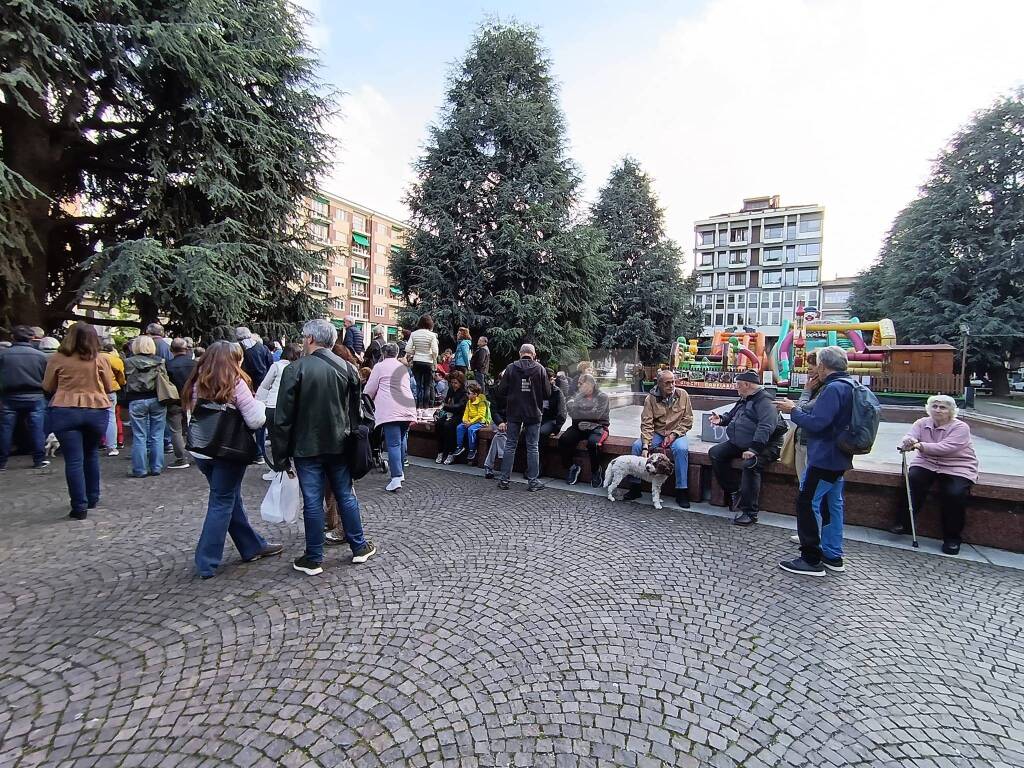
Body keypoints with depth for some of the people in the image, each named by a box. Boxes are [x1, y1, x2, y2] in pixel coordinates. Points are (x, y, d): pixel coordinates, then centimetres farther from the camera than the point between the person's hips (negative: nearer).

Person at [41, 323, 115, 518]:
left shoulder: (57, 359, -3)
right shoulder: (100, 359, -2)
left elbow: (47, 387, 8)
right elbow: (109, 387, 6)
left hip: (64, 412, -1)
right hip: (97, 411, 2)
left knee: (74, 460, 1)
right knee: (91, 455, 19)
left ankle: (80, 507, 3)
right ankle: (92, 499, 27)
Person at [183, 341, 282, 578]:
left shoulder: (197, 383, 4)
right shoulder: (235, 383, -14)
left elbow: (191, 413, 9)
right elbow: (255, 420, -16)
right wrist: (259, 405, 2)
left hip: (201, 450, 6)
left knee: (230, 498, 16)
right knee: (222, 503, 6)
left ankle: (253, 546, 28)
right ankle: (207, 562, 12)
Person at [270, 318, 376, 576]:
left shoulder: (295, 369, -11)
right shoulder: (346, 368, 1)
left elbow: (283, 417, -11)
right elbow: (355, 409, 7)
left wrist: (281, 455, -4)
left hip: (307, 447, -4)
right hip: (339, 445, 4)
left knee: (313, 502, 5)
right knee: (346, 496, 14)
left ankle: (313, 559, 17)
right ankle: (359, 547, 25)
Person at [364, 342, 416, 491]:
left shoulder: (380, 367, 1)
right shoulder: (403, 368, 18)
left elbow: (369, 391, 2)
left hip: (390, 411, -6)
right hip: (407, 408, 6)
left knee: (393, 443, -8)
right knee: (402, 440, 17)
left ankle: (396, 478, -13)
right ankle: (400, 471, 26)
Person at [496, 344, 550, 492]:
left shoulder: (511, 368, -5)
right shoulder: (540, 369, -6)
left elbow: (502, 390, -4)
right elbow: (547, 393, -4)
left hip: (514, 413, 1)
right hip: (533, 413, -1)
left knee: (510, 445, 9)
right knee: (533, 447, 7)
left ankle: (504, 479, 12)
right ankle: (533, 481, 10)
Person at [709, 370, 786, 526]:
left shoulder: (764, 401, -15)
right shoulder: (744, 400, 16)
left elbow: (766, 427, -28)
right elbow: (732, 415, 31)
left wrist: (753, 449, -36)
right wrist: (721, 420, 6)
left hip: (765, 445, -10)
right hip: (739, 444, 10)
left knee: (750, 464, -35)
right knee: (715, 453, -5)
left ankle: (750, 512, -27)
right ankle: (734, 493, 0)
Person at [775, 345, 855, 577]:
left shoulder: (833, 388, -20)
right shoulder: (846, 386, 12)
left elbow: (816, 423, -24)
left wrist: (793, 411, -12)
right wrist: (797, 407, 8)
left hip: (824, 459, -10)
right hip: (837, 458, 10)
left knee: (807, 503, -4)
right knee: (833, 504, 15)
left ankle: (811, 559, 2)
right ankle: (833, 557, 25)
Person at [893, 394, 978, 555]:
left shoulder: (961, 427, -10)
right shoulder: (922, 423, 2)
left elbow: (945, 447, -27)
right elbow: (909, 437, -15)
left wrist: (919, 445, -40)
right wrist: (907, 443, -41)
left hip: (958, 468, -2)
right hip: (927, 464, 2)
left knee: (955, 493, -27)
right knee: (913, 479, -28)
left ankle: (952, 537, -6)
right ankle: (906, 522, -16)